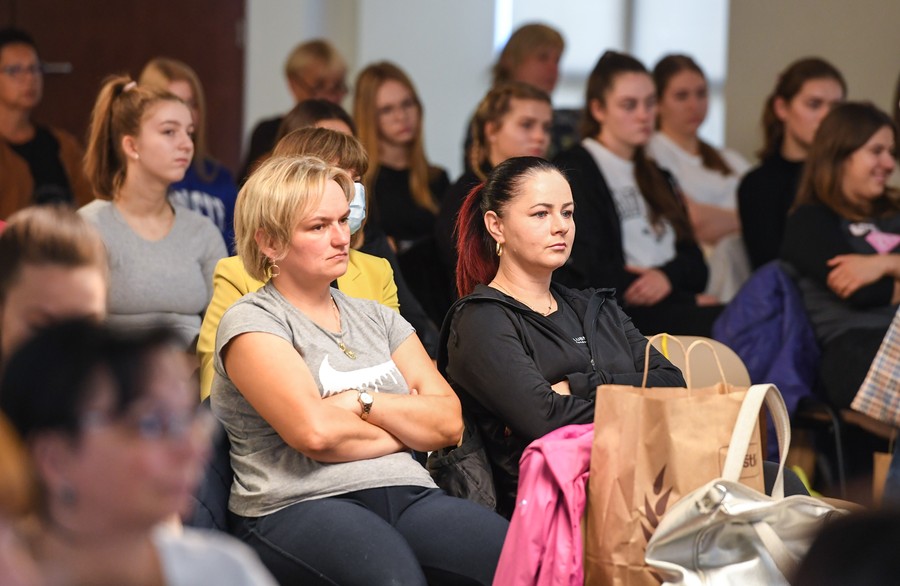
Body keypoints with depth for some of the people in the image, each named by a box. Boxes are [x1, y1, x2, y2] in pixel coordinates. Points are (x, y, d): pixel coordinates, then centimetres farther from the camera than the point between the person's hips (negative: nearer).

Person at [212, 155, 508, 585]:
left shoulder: (376, 319, 24)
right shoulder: (251, 323, 4)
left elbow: (449, 422, 12)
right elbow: (314, 431, -12)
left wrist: (362, 401, -3)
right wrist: (407, 429, 5)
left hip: (407, 495, 5)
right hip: (298, 507, -5)